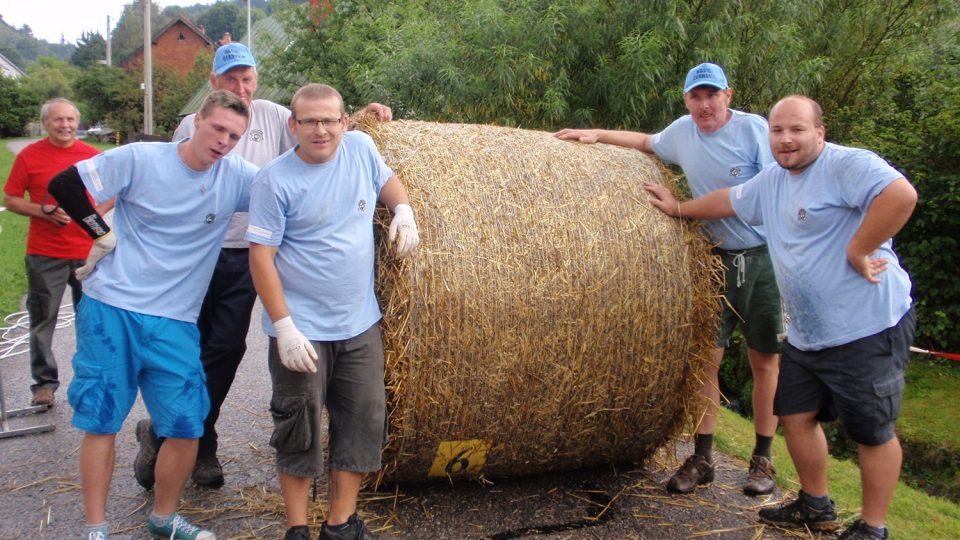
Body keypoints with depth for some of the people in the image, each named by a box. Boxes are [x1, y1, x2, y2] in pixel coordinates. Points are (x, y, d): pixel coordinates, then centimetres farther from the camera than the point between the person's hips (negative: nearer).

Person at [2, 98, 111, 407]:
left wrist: (95, 213, -6)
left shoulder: (93, 156, 3)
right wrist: (43, 212, -14)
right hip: (44, 254, -1)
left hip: (87, 252, 1)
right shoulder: (29, 156, 0)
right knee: (43, 319, 3)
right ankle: (44, 382, 14)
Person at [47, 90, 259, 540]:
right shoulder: (140, 159, -7)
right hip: (111, 309, -2)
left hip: (175, 321, 3)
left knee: (187, 426, 0)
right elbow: (63, 185, -1)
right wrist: (104, 235, -3)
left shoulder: (237, 175, 0)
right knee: (102, 421, 5)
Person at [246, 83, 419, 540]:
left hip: (360, 325, 5)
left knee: (364, 423, 9)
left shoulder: (360, 147, 1)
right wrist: (284, 327, -17)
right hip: (302, 330, -5)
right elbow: (261, 256, -12)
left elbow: (387, 180, 22)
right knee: (299, 431, 5)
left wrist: (403, 211, 1)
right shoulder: (275, 179, -11)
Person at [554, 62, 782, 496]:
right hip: (715, 260, 4)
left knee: (764, 361, 4)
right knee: (706, 358, 1)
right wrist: (597, 134, 21)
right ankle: (702, 458, 11)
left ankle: (762, 460, 17)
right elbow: (648, 143, 27)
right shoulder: (683, 131, 6)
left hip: (761, 258, -3)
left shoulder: (754, 129, -9)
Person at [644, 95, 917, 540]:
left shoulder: (847, 165, -15)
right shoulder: (771, 180, 12)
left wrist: (858, 251, -26)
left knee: (872, 431, 4)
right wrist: (679, 209, 36)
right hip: (805, 334, 9)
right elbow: (730, 200, 29)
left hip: (867, 328, -9)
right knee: (795, 415, 16)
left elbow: (901, 194, -31)